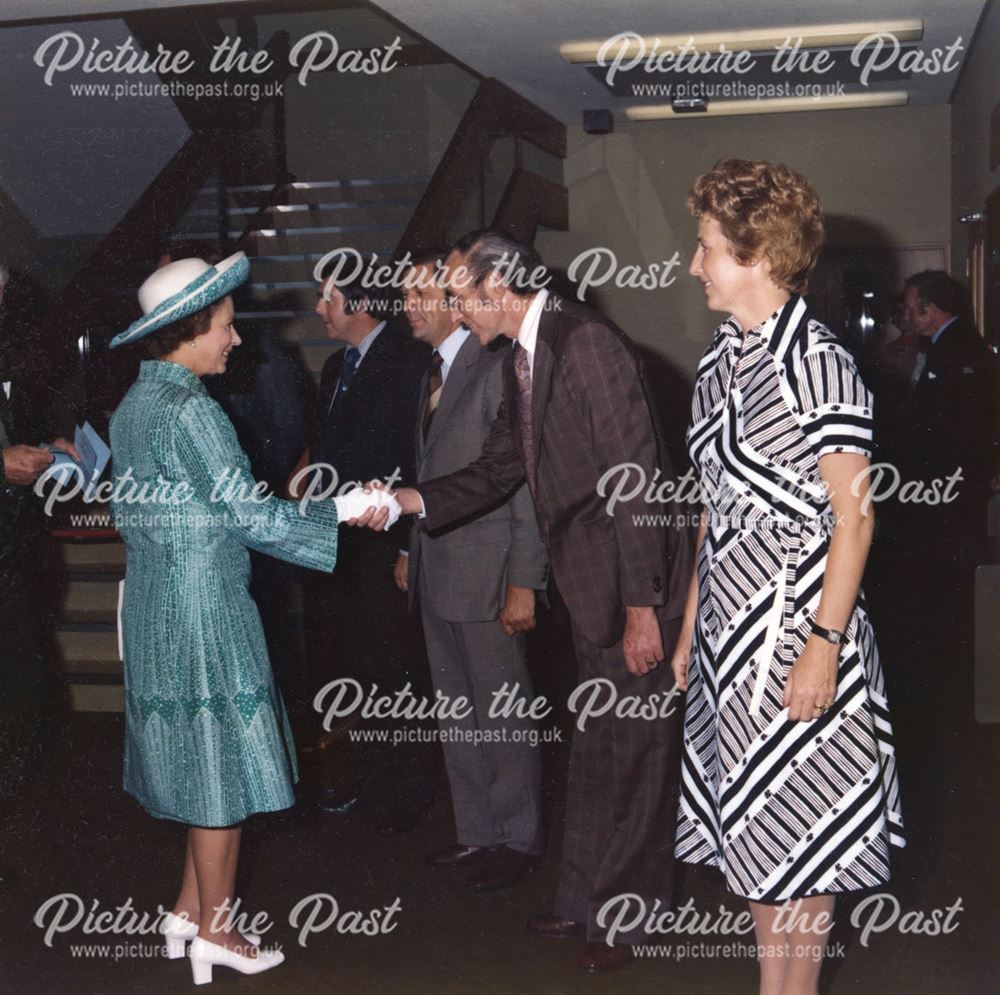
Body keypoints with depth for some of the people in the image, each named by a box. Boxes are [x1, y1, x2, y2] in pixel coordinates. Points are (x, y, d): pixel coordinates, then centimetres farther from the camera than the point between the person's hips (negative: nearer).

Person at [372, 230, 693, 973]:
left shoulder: (586, 342, -19)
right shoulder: (522, 357, 11)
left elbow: (633, 477, -22)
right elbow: (500, 468, 13)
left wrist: (642, 606, -23)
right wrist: (413, 501, -1)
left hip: (635, 580, -10)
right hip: (590, 584, 10)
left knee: (635, 750, 4)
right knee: (594, 750, 20)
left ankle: (630, 917, 21)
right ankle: (587, 901, 35)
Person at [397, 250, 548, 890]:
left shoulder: (498, 370, -14)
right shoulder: (434, 374, 14)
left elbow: (528, 481, -17)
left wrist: (524, 582, -19)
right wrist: (411, 550, 16)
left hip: (486, 575, -9)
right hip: (438, 574, 9)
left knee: (504, 715, 4)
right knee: (457, 714, 17)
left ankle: (518, 840, 18)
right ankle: (478, 832, 31)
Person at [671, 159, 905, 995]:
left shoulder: (817, 363, -13)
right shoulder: (720, 362, 9)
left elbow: (854, 516, -14)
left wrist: (825, 645, -19)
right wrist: (691, 627, 15)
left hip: (796, 626, -8)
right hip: (729, 626, 8)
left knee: (798, 831, 4)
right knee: (750, 832, 15)